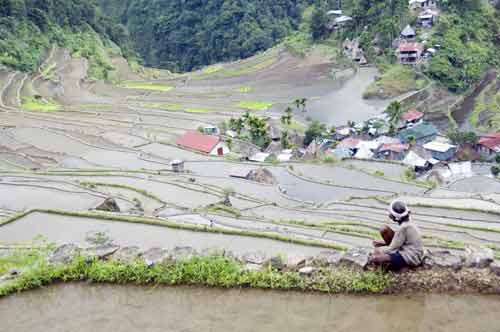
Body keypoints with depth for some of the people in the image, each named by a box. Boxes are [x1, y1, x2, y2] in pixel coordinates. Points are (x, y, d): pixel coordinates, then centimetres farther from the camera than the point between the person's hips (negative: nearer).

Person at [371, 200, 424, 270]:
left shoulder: (403, 228, -24)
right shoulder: (408, 224, 4)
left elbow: (392, 249, -17)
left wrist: (377, 250, -2)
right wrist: (383, 242, 16)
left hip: (409, 258, -10)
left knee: (375, 258, -25)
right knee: (384, 229, 4)